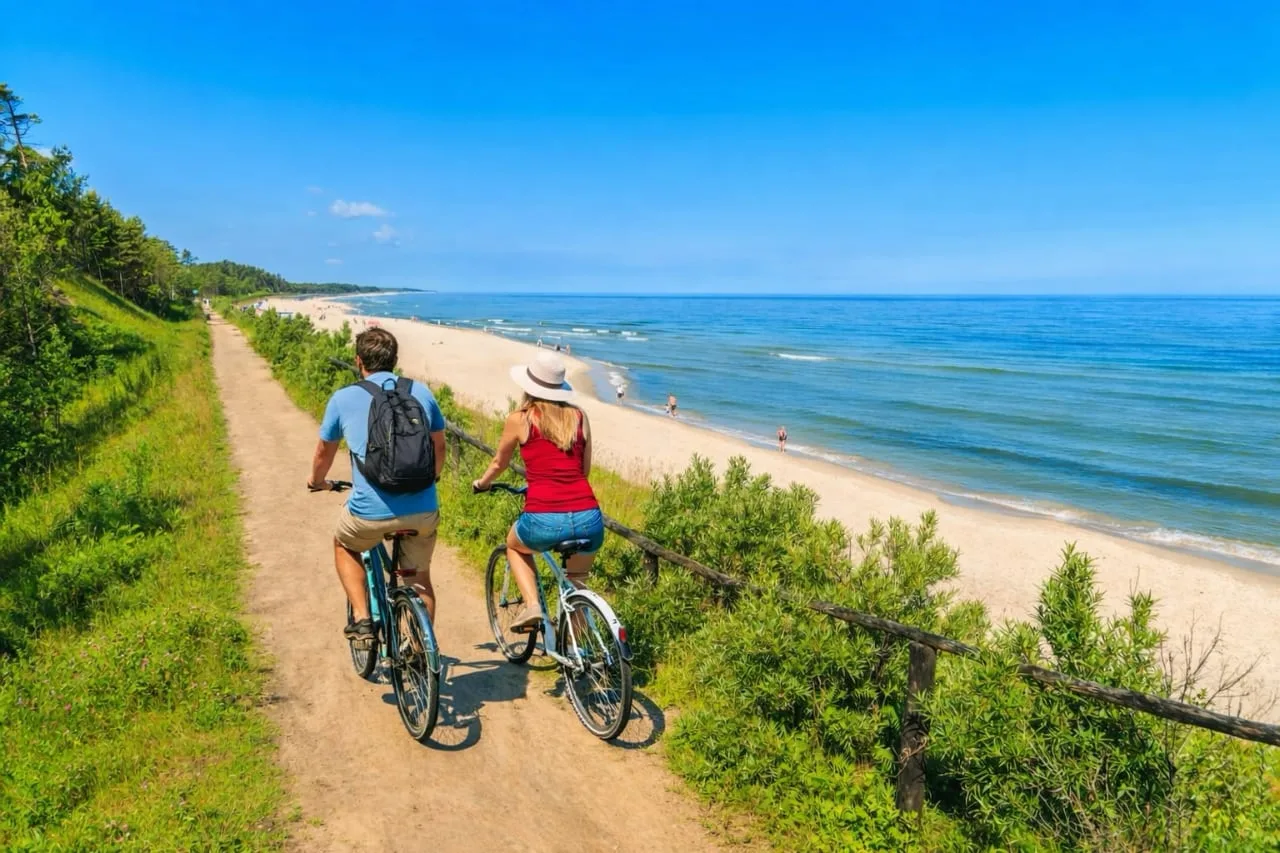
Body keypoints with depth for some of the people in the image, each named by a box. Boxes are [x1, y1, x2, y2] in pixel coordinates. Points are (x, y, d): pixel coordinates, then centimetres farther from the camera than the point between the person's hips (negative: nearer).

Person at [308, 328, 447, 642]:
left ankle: (361, 618, 20)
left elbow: (324, 453, 16)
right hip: (423, 511, 2)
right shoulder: (421, 392, 7)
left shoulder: (343, 399, 3)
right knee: (419, 577, 24)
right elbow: (439, 448, 19)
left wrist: (317, 481, 38)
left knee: (344, 546, 31)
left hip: (371, 513, -2)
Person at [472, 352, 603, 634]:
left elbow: (499, 464, 20)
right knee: (577, 584, 30)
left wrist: (482, 483, 41)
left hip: (544, 521, -3)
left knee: (514, 545, 33)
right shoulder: (579, 416, 11)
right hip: (589, 518, 3)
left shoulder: (520, 419, 4)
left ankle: (531, 605, 14)